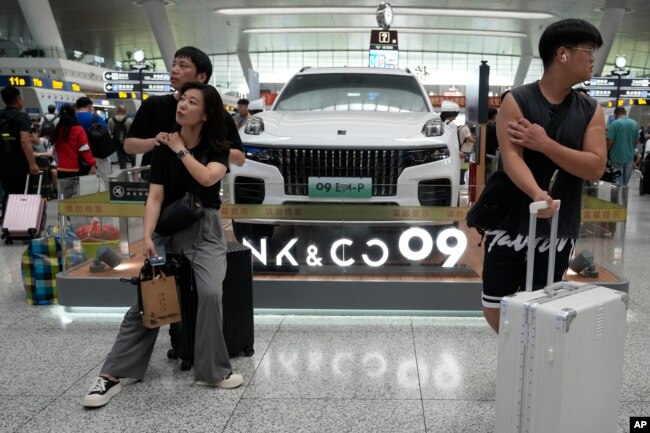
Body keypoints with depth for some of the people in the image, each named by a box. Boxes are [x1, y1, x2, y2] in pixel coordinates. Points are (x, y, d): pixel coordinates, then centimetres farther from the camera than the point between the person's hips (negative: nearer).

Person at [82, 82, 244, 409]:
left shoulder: (217, 149, 0)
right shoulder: (163, 148, 1)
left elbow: (207, 178, -22)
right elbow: (155, 196, -6)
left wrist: (180, 150, -11)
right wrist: (147, 237, -19)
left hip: (204, 229, -1)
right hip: (167, 227, 1)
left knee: (210, 294, -21)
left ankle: (212, 371, -4)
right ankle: (112, 375, 1)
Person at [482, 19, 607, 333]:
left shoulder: (591, 111, 6)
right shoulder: (516, 101, -6)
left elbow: (596, 168, -5)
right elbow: (511, 158, -18)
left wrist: (545, 144, -16)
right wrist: (537, 195, -37)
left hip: (559, 231, 3)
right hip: (511, 224, -2)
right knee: (494, 310, 4)